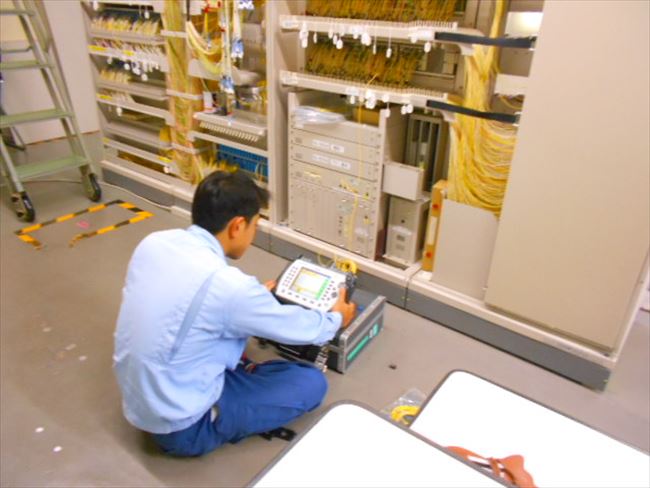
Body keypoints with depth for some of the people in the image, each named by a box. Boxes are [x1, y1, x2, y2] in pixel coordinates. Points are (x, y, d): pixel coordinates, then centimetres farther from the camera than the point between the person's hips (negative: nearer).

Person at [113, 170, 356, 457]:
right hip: (182, 427, -7)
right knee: (312, 383, -1)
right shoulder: (228, 285, -29)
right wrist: (337, 318, 11)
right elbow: (300, 329, -11)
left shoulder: (153, 242, -8)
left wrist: (256, 297, 22)